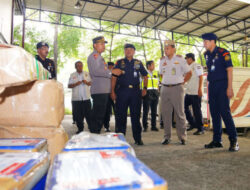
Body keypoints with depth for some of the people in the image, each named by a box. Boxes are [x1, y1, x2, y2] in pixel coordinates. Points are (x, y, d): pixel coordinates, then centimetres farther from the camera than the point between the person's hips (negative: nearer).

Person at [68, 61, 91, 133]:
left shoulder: (86, 74, 10)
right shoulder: (72, 75, 8)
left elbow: (90, 83, 9)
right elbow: (69, 86, 4)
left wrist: (86, 82, -11)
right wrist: (75, 84, -13)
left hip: (86, 97, 0)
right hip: (76, 98, 0)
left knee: (88, 114, 0)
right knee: (78, 115, 2)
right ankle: (80, 128, 15)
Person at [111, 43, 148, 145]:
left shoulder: (138, 63, 12)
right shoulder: (119, 62, 9)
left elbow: (145, 76, 18)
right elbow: (114, 77, 4)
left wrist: (145, 88, 7)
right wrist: (112, 91, -4)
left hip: (135, 91, 1)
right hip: (122, 91, -1)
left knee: (136, 115, 6)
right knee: (121, 116, 4)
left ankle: (138, 138, 16)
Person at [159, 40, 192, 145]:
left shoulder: (180, 59, -1)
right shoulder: (162, 60, 11)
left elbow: (189, 73, 5)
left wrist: (182, 82, 0)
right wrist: (166, 81, 12)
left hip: (177, 88, -4)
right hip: (165, 89, 4)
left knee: (180, 113, 0)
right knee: (165, 113, 4)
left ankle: (182, 137, 11)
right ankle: (167, 136, 13)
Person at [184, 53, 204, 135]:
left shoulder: (197, 66, -5)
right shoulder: (188, 67, 18)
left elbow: (201, 77, -11)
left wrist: (200, 89, -17)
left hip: (196, 93, -9)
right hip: (188, 92, 9)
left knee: (196, 110, -4)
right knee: (184, 107, 9)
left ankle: (200, 129, 7)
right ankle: (193, 124, 22)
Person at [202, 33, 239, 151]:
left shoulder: (223, 53, -5)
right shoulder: (206, 55, 14)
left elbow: (229, 70, -10)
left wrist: (230, 87, -16)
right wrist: (209, 87, 15)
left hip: (222, 85, -7)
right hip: (212, 86, 7)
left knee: (224, 112, -10)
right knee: (214, 113, 7)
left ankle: (233, 141, 1)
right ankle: (217, 141, 16)